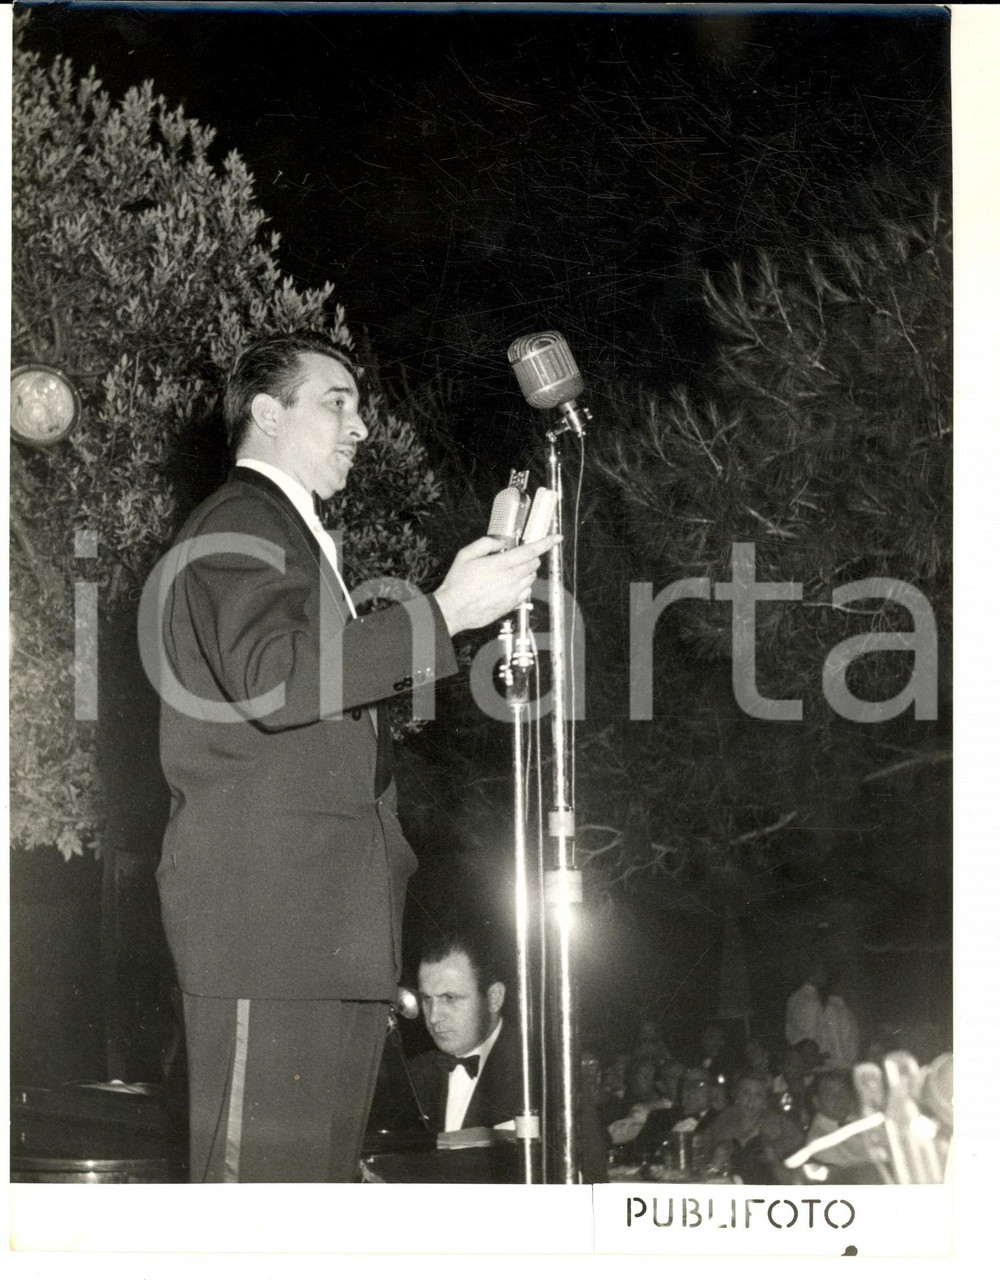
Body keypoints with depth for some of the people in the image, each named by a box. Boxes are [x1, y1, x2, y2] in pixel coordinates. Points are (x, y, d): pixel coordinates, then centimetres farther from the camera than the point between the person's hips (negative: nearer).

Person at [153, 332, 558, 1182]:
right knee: (264, 1174, -13)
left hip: (328, 922, 10)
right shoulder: (241, 524, -4)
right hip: (267, 911, -10)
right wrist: (442, 613, -22)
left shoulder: (298, 536, 28)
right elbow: (272, 679, -22)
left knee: (322, 1173, 8)